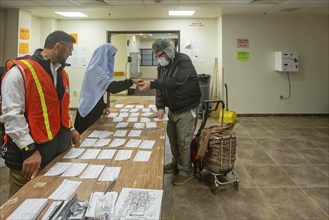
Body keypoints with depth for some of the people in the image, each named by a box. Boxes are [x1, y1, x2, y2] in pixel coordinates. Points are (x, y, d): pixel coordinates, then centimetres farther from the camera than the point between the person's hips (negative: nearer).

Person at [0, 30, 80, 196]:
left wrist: (69, 129, 14)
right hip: (28, 155, -7)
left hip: (58, 151, 7)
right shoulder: (20, 71, -14)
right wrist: (30, 150, -22)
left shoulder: (61, 72, 13)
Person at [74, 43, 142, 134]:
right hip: (90, 111, -9)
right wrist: (132, 81, -33)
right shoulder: (95, 69, -21)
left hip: (94, 108, 9)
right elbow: (111, 86, -35)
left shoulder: (97, 68, 10)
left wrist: (102, 106, 16)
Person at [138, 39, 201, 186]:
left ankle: (186, 171, 15)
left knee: (183, 141, -3)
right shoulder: (162, 65, 6)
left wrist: (151, 84, -38)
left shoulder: (184, 61, -18)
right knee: (172, 137, 15)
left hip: (186, 109, -7)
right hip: (172, 109, 8)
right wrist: (160, 106, -11)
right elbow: (161, 87, 4)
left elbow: (175, 82, -32)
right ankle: (176, 163, 36)